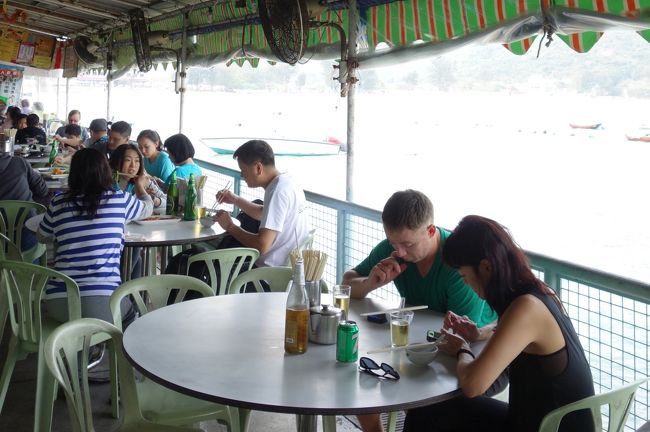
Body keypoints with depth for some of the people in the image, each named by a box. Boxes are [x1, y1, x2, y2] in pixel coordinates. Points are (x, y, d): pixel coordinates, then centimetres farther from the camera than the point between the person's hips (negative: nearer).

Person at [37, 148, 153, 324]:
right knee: (129, 303, 30)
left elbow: (43, 237, 23)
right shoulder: (120, 200, 1)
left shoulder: (58, 203, 4)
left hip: (58, 303, 2)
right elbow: (147, 209, 25)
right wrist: (141, 188, 48)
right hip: (103, 303, -2)